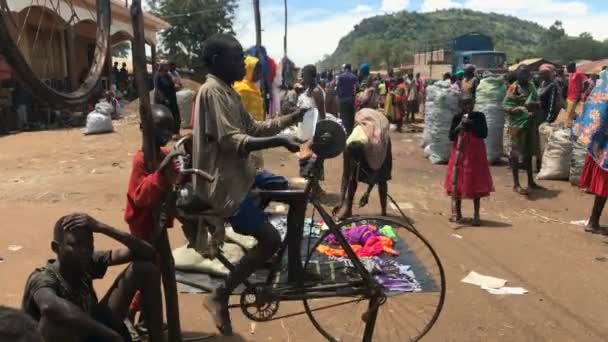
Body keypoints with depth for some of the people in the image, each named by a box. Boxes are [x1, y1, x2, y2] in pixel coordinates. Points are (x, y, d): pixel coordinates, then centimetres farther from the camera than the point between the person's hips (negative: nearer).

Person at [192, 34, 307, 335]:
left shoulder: (227, 92, 13)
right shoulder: (213, 91, -18)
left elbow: (253, 129, 16)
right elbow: (231, 142, -26)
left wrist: (294, 118, 7)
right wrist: (279, 141, -31)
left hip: (239, 173, 10)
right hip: (224, 183, -10)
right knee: (270, 241, -10)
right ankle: (219, 298, 4)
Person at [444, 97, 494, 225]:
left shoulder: (479, 116, -1)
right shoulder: (457, 118, 2)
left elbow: (484, 134, -9)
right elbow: (451, 136, -1)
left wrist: (471, 124, -17)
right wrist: (458, 127, -18)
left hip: (476, 153, -1)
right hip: (460, 152, 1)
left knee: (476, 183, 1)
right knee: (458, 181, 5)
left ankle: (476, 214, 7)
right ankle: (457, 212, 19)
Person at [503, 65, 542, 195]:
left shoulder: (531, 87, 9)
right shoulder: (513, 88, -9)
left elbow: (537, 104, 13)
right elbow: (506, 107, -13)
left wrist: (533, 105, -9)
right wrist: (518, 108, -29)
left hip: (529, 123, 7)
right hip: (517, 125, -6)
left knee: (528, 153, 15)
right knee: (516, 154, -1)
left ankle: (530, 181, 26)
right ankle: (516, 184, 5)